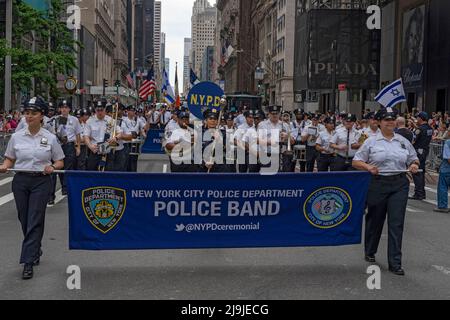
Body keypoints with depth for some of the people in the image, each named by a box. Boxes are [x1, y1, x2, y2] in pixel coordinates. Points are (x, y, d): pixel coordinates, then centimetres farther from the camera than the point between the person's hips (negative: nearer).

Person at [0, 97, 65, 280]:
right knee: (25, 221, 11)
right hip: (20, 181, 3)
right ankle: (36, 251, 35)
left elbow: (60, 162, 5)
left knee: (34, 221, -7)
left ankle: (28, 262, -5)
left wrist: (52, 167, -16)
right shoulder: (16, 137, 4)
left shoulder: (50, 138, -1)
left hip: (41, 181, -3)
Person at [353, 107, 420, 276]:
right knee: (375, 219, 11)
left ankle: (395, 262, 0)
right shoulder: (371, 142, 2)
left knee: (396, 223, -4)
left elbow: (414, 159, 20)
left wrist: (414, 165, -3)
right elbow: (356, 162, 2)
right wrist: (368, 167, -17)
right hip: (377, 184, -1)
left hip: (399, 184, 2)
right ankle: (370, 253, 33)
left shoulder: (403, 141, 11)